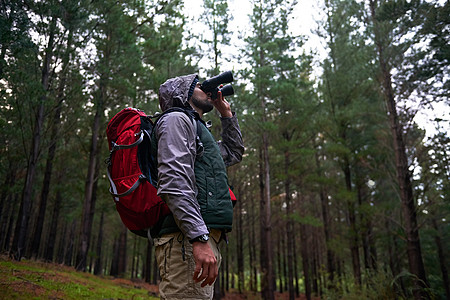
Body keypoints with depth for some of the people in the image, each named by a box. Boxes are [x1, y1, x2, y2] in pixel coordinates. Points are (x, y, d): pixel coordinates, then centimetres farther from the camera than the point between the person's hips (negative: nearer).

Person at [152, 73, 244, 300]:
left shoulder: (197, 127, 30)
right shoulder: (177, 119, 1)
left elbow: (234, 152, 45)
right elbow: (174, 181, -15)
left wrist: (226, 113, 36)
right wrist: (199, 238, -25)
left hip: (203, 239, 10)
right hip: (186, 239, -10)